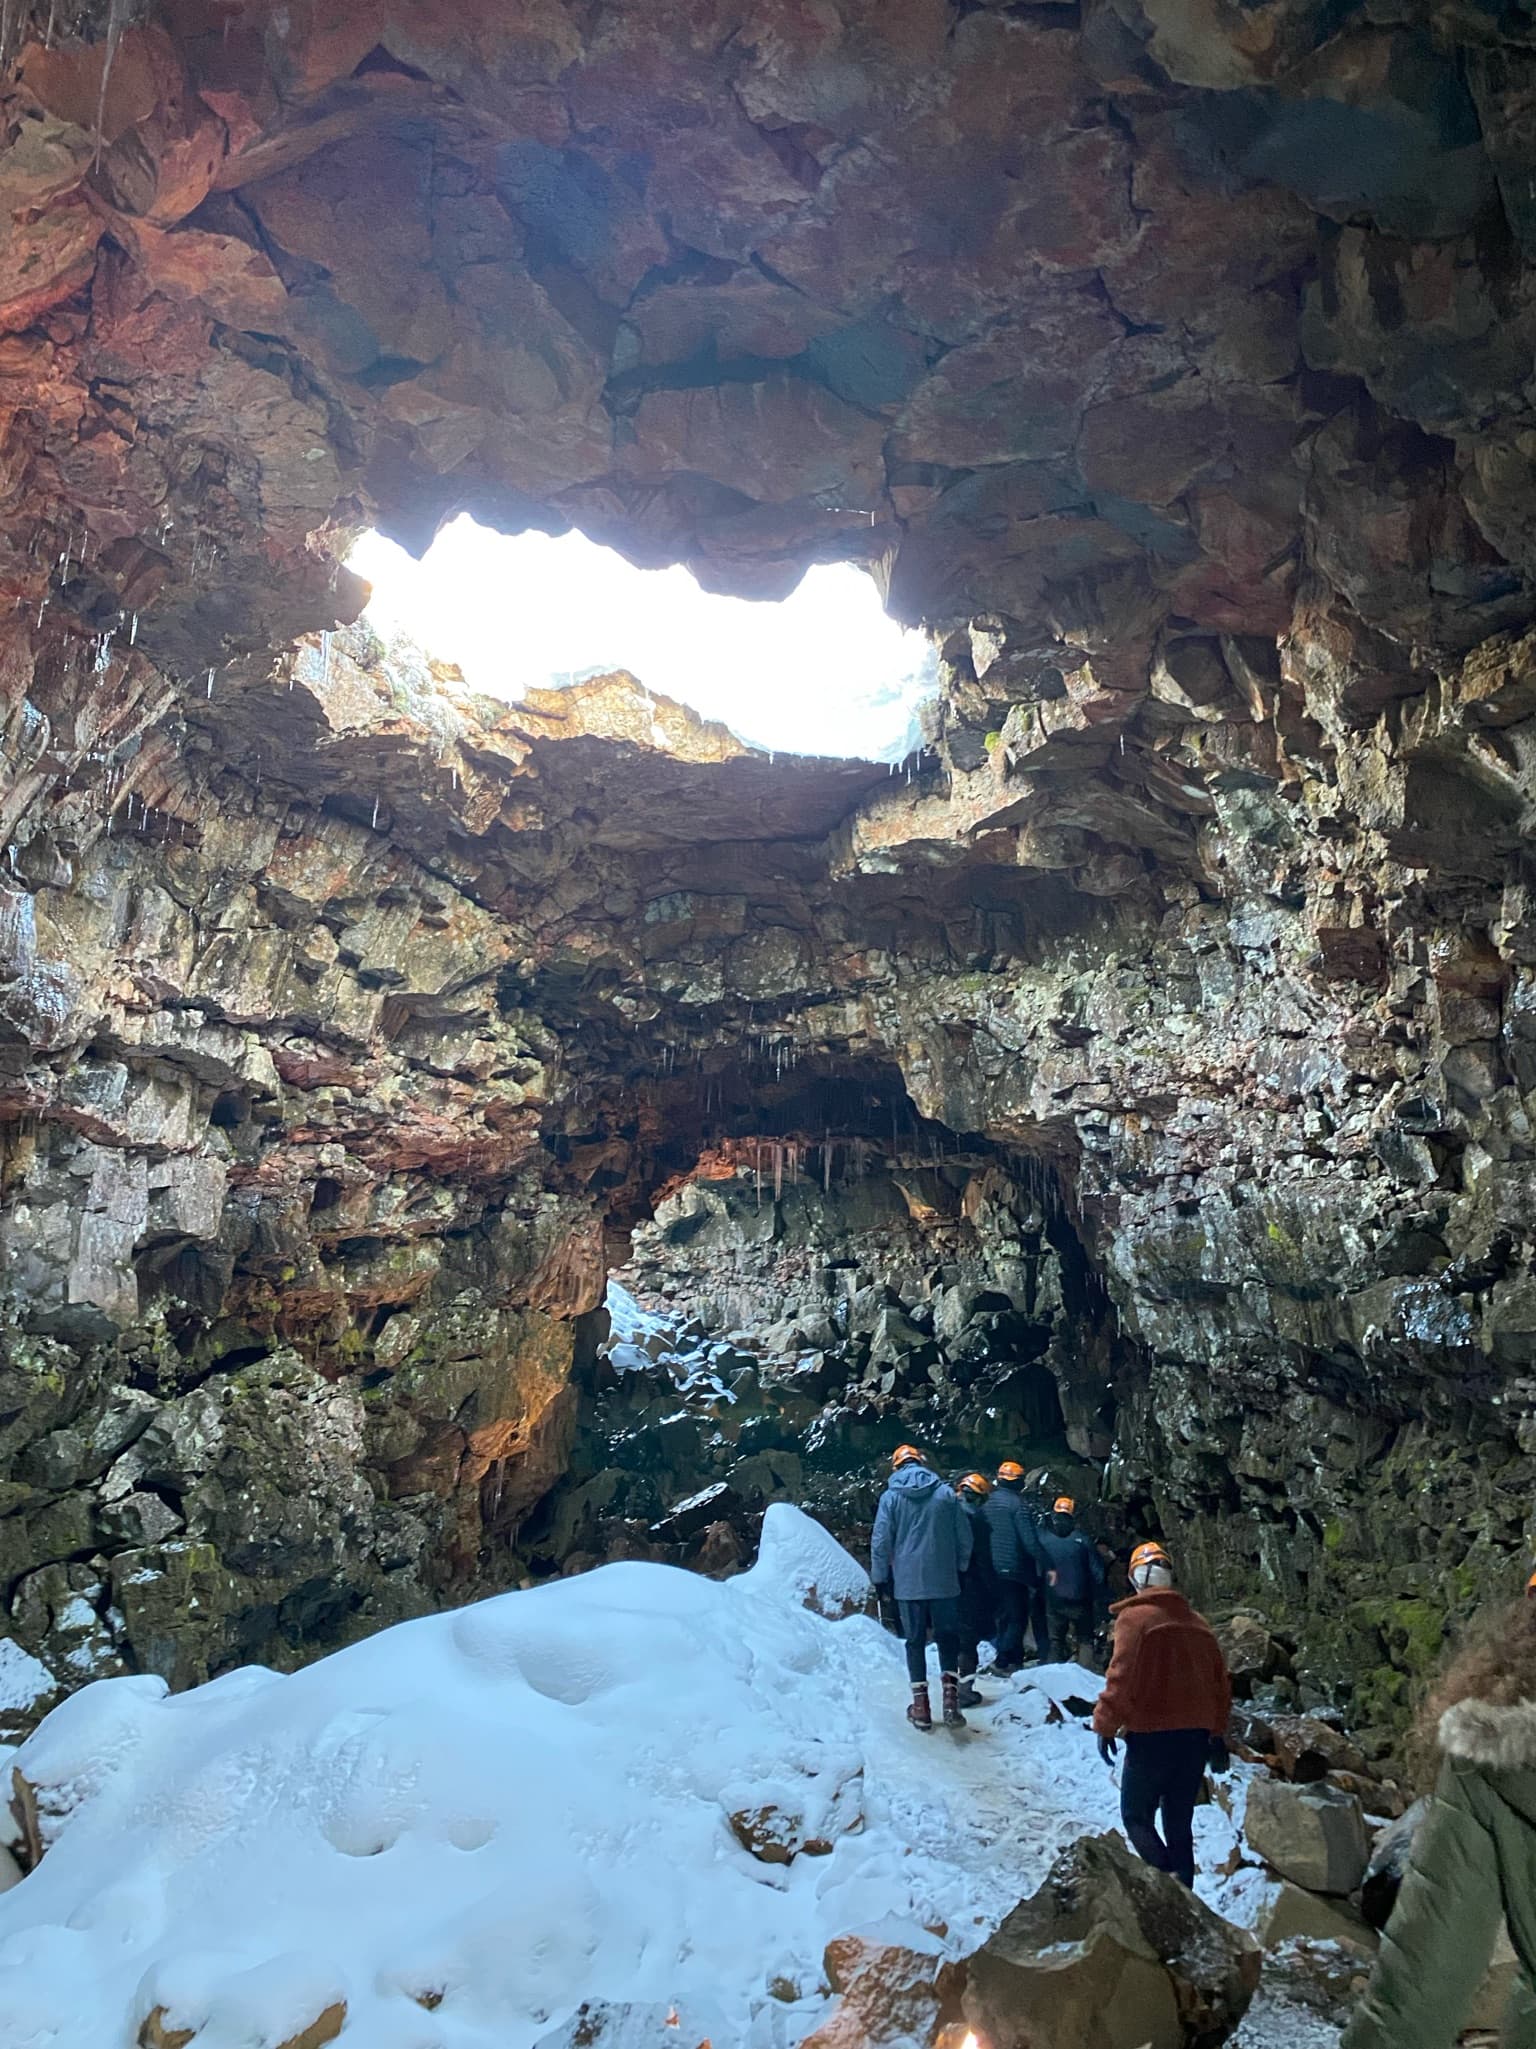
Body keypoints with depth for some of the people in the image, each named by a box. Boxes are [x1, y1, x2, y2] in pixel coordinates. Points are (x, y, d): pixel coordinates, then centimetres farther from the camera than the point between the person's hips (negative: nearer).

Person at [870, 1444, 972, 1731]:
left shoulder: (890, 1497, -3)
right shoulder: (946, 1493, 0)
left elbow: (881, 1541, -5)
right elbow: (964, 1537, 2)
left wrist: (880, 1576, 7)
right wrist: (960, 1568, 16)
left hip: (908, 1582, 0)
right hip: (944, 1581, 0)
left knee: (915, 1641, 10)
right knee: (947, 1638, 11)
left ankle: (921, 1706, 10)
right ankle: (950, 1697, -2)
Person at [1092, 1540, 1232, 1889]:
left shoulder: (1135, 1617, -9)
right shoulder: (1198, 1623, 11)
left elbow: (1121, 1677, -15)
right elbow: (1221, 1681, 15)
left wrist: (1105, 1726, -8)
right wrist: (1218, 1733, 23)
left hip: (1152, 1735, -6)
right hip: (1196, 1735, 6)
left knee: (1136, 1817, 5)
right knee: (1179, 1823, 15)